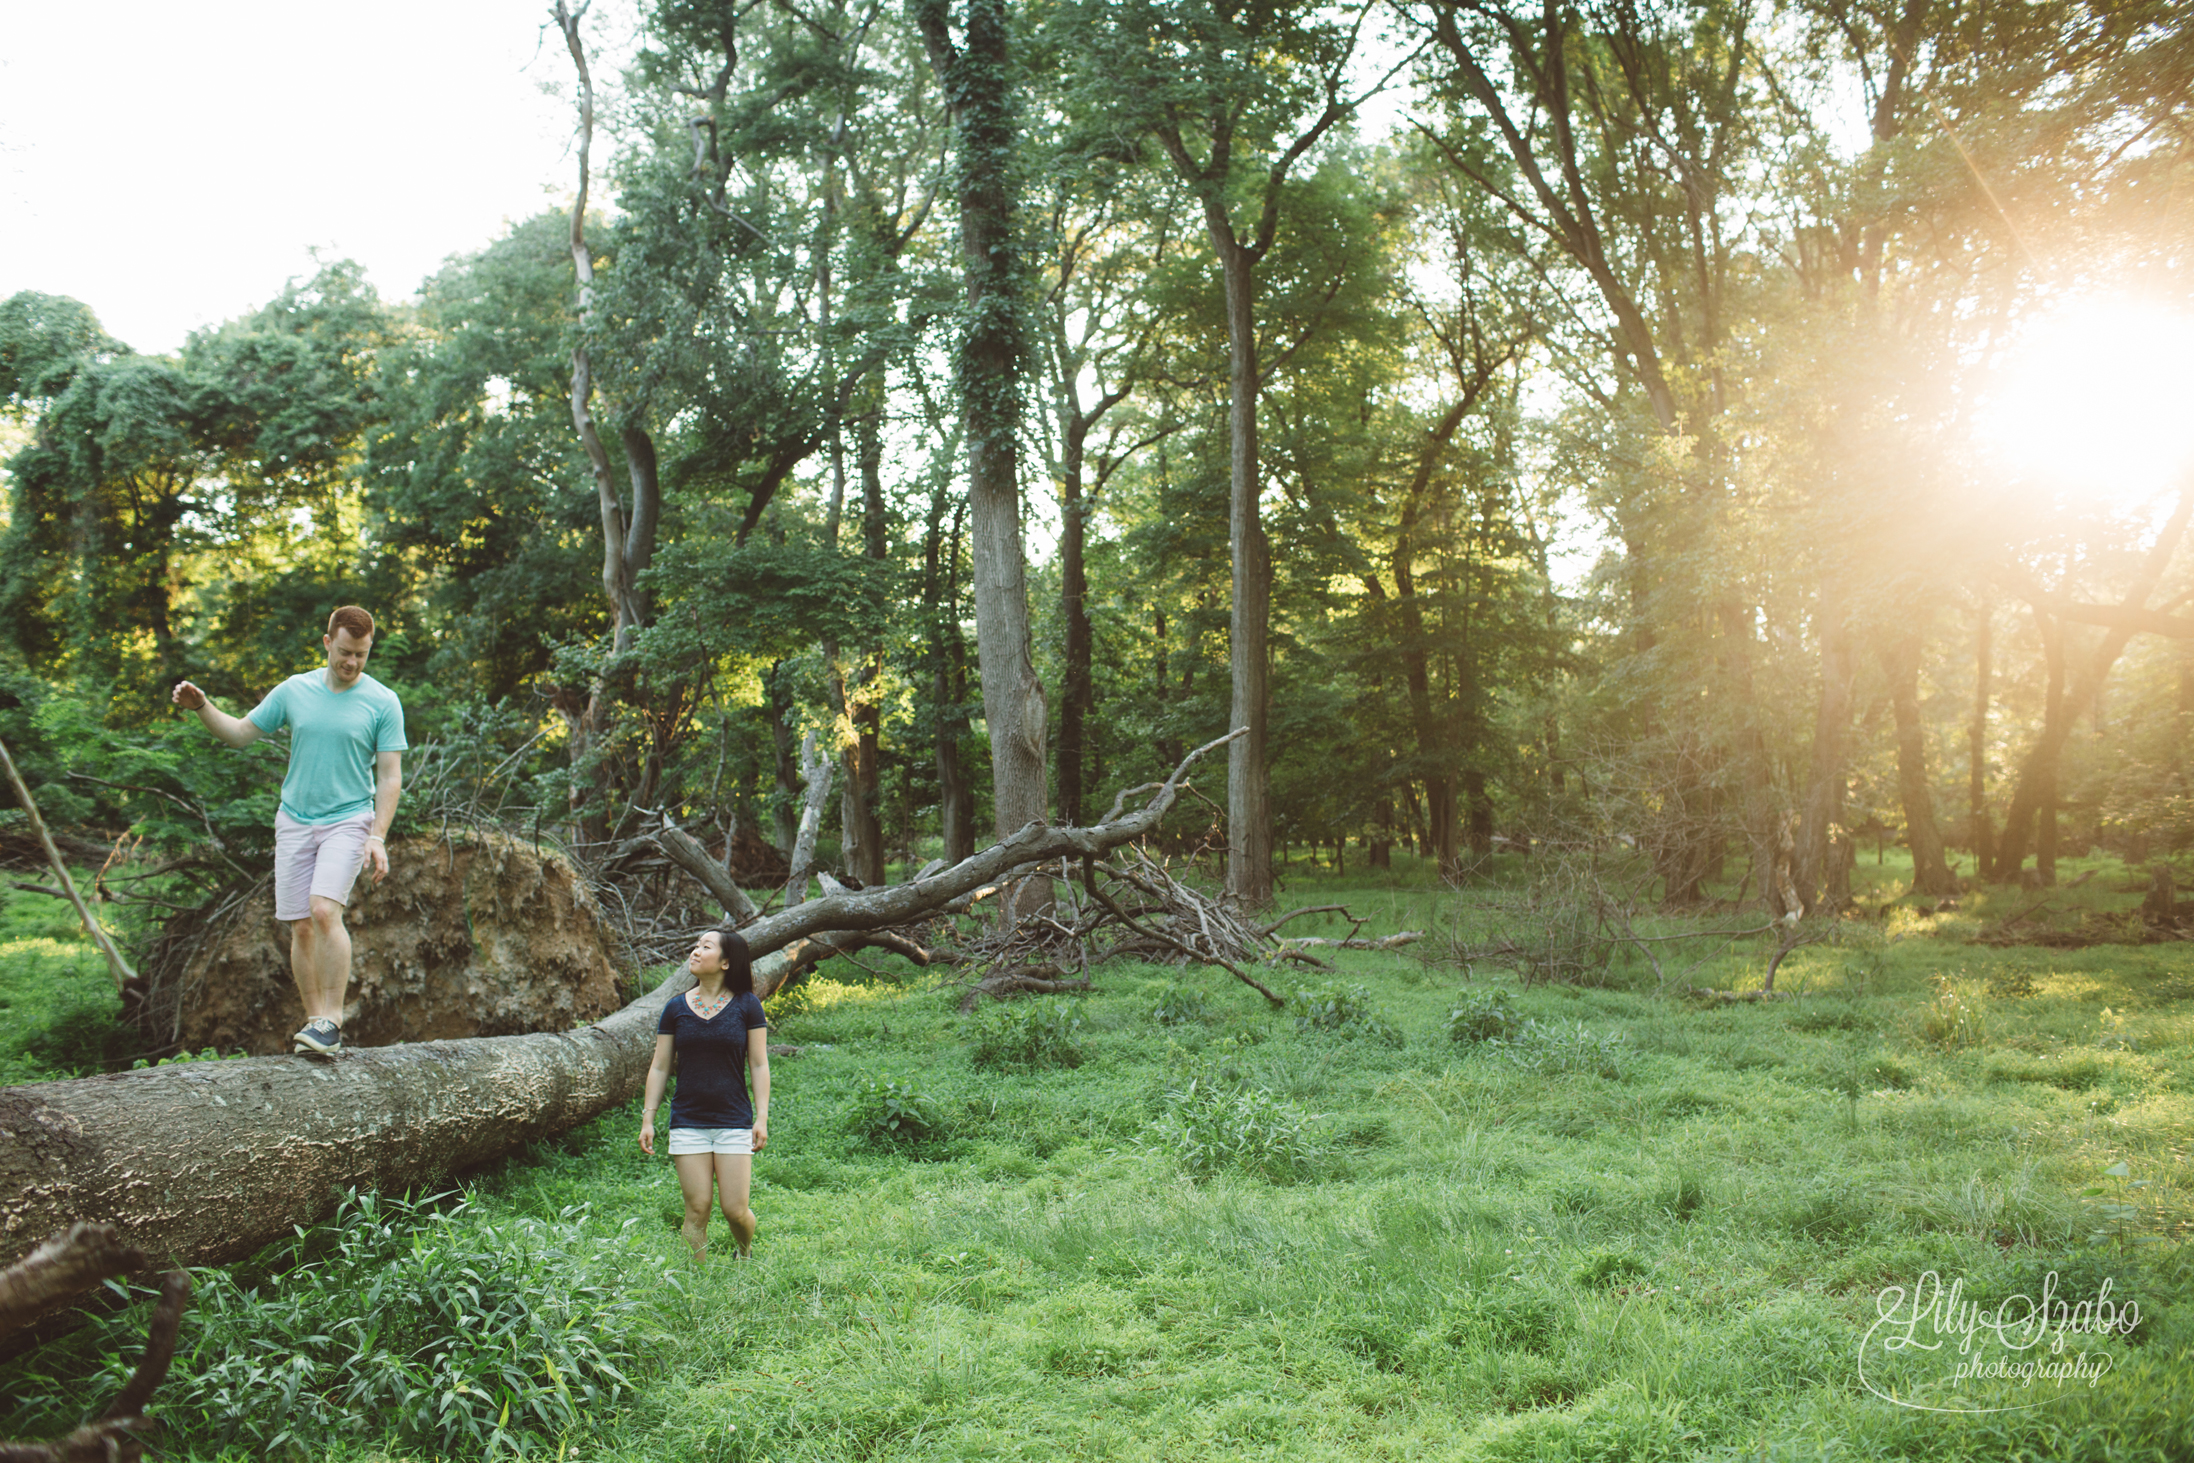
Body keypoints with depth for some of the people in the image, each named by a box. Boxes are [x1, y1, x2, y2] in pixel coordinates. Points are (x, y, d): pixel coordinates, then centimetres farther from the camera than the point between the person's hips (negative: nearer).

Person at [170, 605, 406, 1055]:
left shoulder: (383, 702, -3)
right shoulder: (294, 690, 6)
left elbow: (390, 777, -4)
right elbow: (241, 733, 16)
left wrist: (378, 837, -13)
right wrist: (201, 706, -1)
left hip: (348, 820, -4)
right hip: (294, 821, 4)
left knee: (324, 910, -22)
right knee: (300, 927, 2)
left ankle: (332, 1020, -16)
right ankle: (314, 1021, 12)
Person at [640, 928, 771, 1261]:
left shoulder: (747, 1006, 0)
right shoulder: (676, 1008, 5)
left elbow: (759, 1065, 1)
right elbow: (659, 1068, 9)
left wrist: (762, 1117, -5)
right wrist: (647, 1119, 4)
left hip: (734, 1121, -1)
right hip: (688, 1122, 2)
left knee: (735, 1210, -2)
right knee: (697, 1210, -1)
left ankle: (747, 1255, 29)